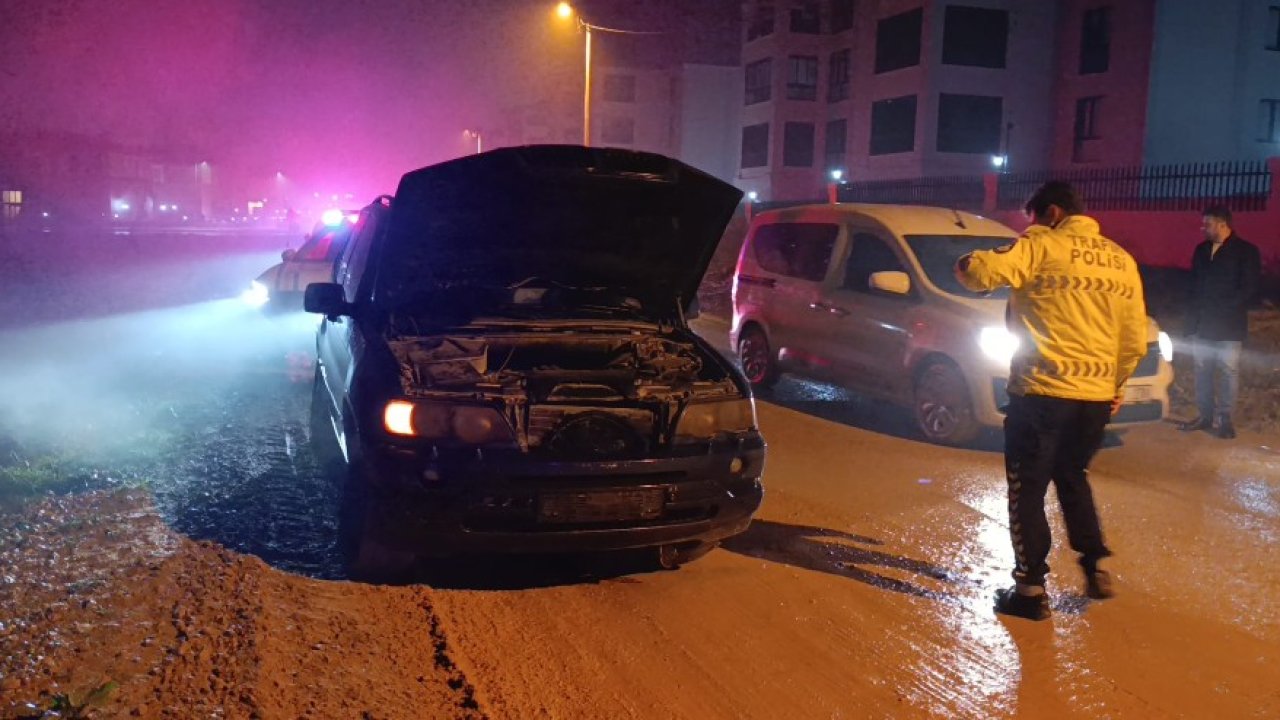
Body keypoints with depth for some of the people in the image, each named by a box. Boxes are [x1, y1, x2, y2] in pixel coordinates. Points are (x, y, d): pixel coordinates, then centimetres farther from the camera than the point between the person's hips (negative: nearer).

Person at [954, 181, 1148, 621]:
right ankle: (1095, 568, 28)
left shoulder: (1043, 247, -8)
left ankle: (1031, 589, 9)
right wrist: (1115, 385, 25)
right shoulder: (1121, 261, 12)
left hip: (1043, 393, -6)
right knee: (1073, 478, 27)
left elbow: (980, 271, -23)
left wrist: (967, 265, -1)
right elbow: (1135, 340, 14)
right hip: (1097, 397, 7)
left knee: (1027, 491, 5)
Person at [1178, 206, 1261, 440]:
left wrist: (1224, 310, -13)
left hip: (1229, 324, -5)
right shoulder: (1201, 250, 12)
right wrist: (1196, 312, 5)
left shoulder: (1246, 251, -3)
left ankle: (1224, 419, 3)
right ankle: (1205, 416, 14)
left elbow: (1249, 288, -7)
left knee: (1228, 371, -2)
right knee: (1202, 369, 7)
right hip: (1202, 322, 5)